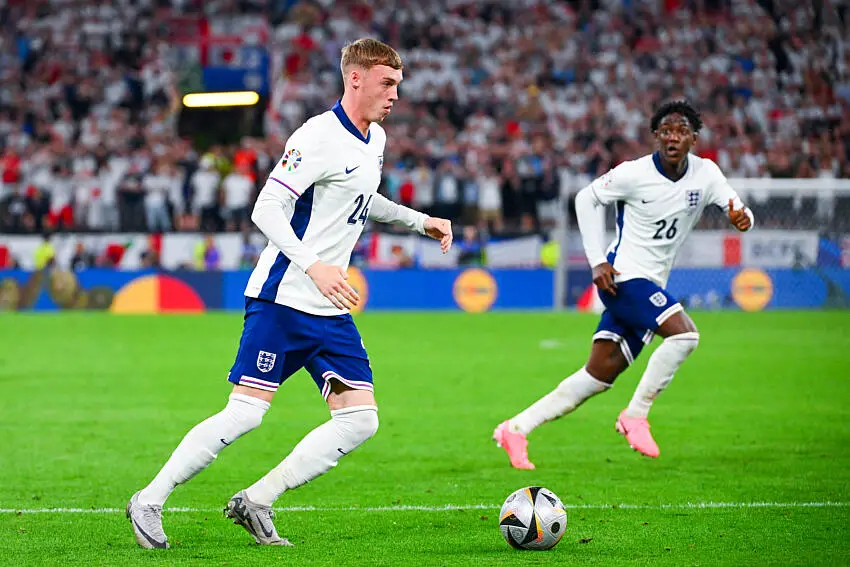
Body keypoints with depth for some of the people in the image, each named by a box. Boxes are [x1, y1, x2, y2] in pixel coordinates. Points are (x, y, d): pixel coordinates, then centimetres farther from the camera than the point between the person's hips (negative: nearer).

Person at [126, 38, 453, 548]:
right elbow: (266, 209, -20)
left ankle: (256, 503, 4)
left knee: (360, 421, -1)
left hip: (331, 309, 9)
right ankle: (150, 501, 2)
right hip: (283, 298, -9)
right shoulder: (318, 137, -15)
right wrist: (313, 266, -30)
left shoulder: (374, 140, 13)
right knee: (245, 414, -12)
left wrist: (420, 221, 28)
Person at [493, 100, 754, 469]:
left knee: (598, 377, 4)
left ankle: (516, 429, 10)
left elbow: (734, 209, 3)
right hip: (623, 276, -6)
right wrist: (597, 261, -7)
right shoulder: (634, 174, -12)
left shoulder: (705, 174, 1)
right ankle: (635, 416, -14)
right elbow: (586, 199, 0)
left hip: (650, 286, 6)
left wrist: (741, 217, -23)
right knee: (684, 333, -26)